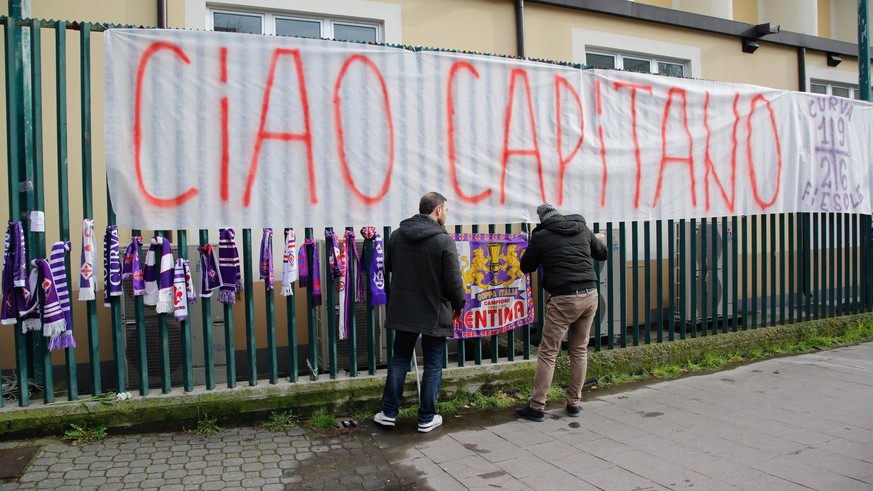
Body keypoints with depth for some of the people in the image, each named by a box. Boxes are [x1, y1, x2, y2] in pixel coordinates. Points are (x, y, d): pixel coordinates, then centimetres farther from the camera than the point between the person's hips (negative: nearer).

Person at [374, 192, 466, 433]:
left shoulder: (397, 235, 2)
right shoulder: (444, 240, -15)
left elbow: (387, 268, 14)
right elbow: (453, 279, -14)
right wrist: (459, 304, 1)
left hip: (402, 310, 5)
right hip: (434, 313, -4)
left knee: (399, 360, 16)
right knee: (433, 365, 8)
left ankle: (388, 412, 20)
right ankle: (427, 418, 15)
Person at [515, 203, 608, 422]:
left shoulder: (541, 236, -3)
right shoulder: (583, 229, 10)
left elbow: (526, 267, 8)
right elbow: (603, 254, 25)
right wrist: (597, 240, 46)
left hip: (564, 299, -5)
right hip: (590, 295, 5)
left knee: (547, 353, 0)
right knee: (580, 350, 15)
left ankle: (537, 407, 2)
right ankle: (574, 403, 20)